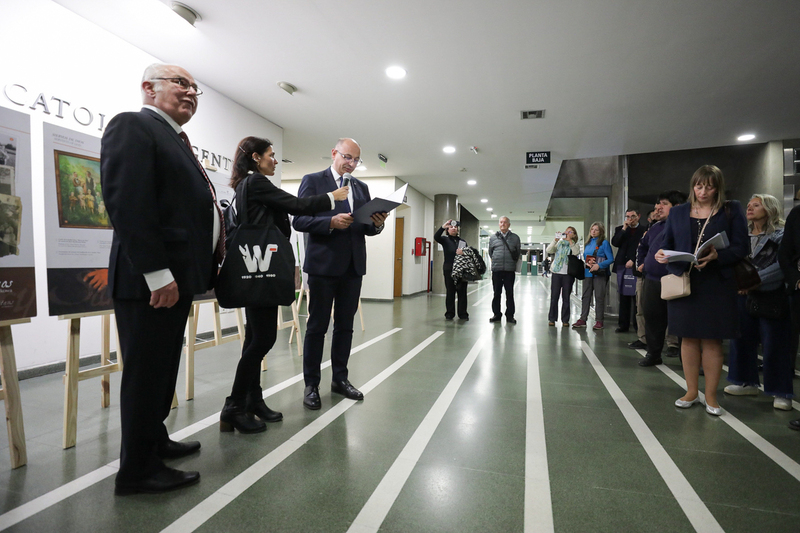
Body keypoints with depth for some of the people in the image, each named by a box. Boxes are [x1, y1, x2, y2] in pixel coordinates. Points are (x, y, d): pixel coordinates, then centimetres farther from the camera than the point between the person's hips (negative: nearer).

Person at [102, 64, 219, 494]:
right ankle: (138, 469, 16)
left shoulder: (175, 140, 22)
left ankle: (154, 440, 36)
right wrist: (157, 273, -23)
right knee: (146, 372, 1)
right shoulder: (131, 126, -6)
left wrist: (205, 264, 15)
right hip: (151, 279, -10)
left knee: (164, 368, 19)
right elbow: (127, 202, -19)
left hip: (176, 277, 10)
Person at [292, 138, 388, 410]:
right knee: (317, 326, 3)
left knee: (345, 326, 12)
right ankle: (311, 385, 15)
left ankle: (340, 379, 25)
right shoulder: (313, 181, 1)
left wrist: (377, 224, -9)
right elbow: (299, 220, -9)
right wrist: (331, 222, -23)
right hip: (323, 264, -5)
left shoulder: (362, 187, 16)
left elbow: (368, 227, 14)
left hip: (353, 266, 5)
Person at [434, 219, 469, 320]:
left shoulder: (462, 241, 15)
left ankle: (463, 314, 9)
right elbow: (436, 237, -14)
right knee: (450, 292, 3)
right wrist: (442, 227, -29)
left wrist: (463, 253, -11)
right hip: (449, 270, -2)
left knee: (462, 292, 2)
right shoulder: (445, 239, 6)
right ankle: (449, 314, 12)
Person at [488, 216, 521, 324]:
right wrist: (496, 261, 11)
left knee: (510, 293, 4)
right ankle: (496, 314, 16)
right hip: (496, 269, 1)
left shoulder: (515, 237, 8)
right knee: (496, 293, 6)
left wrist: (513, 262, 6)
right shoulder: (493, 237, 9)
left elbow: (518, 252, 13)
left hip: (510, 270, -1)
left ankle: (510, 316, 12)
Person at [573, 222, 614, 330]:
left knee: (599, 297, -1)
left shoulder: (604, 243, -3)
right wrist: (587, 263, -3)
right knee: (585, 296, 5)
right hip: (588, 273, 5)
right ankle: (583, 319, 10)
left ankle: (599, 321, 6)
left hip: (600, 274, -5)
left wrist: (599, 265, -20)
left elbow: (611, 259, -8)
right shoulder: (588, 243, 14)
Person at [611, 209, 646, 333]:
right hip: (622, 265, 3)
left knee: (636, 296, -5)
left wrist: (633, 260, -8)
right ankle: (623, 324, 11)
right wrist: (624, 229, -3)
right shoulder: (620, 229, 15)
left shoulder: (644, 229, 3)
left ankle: (638, 324, 3)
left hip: (636, 266, -3)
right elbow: (614, 243, 1)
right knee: (623, 296, 6)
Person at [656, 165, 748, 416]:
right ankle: (691, 392, 21)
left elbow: (741, 248, -2)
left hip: (717, 285, -1)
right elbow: (667, 244, 10)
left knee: (712, 340, 4)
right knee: (688, 338, 8)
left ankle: (711, 396, 18)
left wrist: (717, 256, -21)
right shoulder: (677, 212, 9)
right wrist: (661, 254, -12)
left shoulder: (731, 210, 4)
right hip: (683, 282, 2)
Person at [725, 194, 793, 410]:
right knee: (742, 339, 9)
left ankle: (782, 392, 10)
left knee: (774, 344, -1)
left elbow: (782, 265, -15)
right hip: (744, 295, 5)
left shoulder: (781, 235, -5)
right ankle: (748, 382, 23)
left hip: (771, 297, -5)